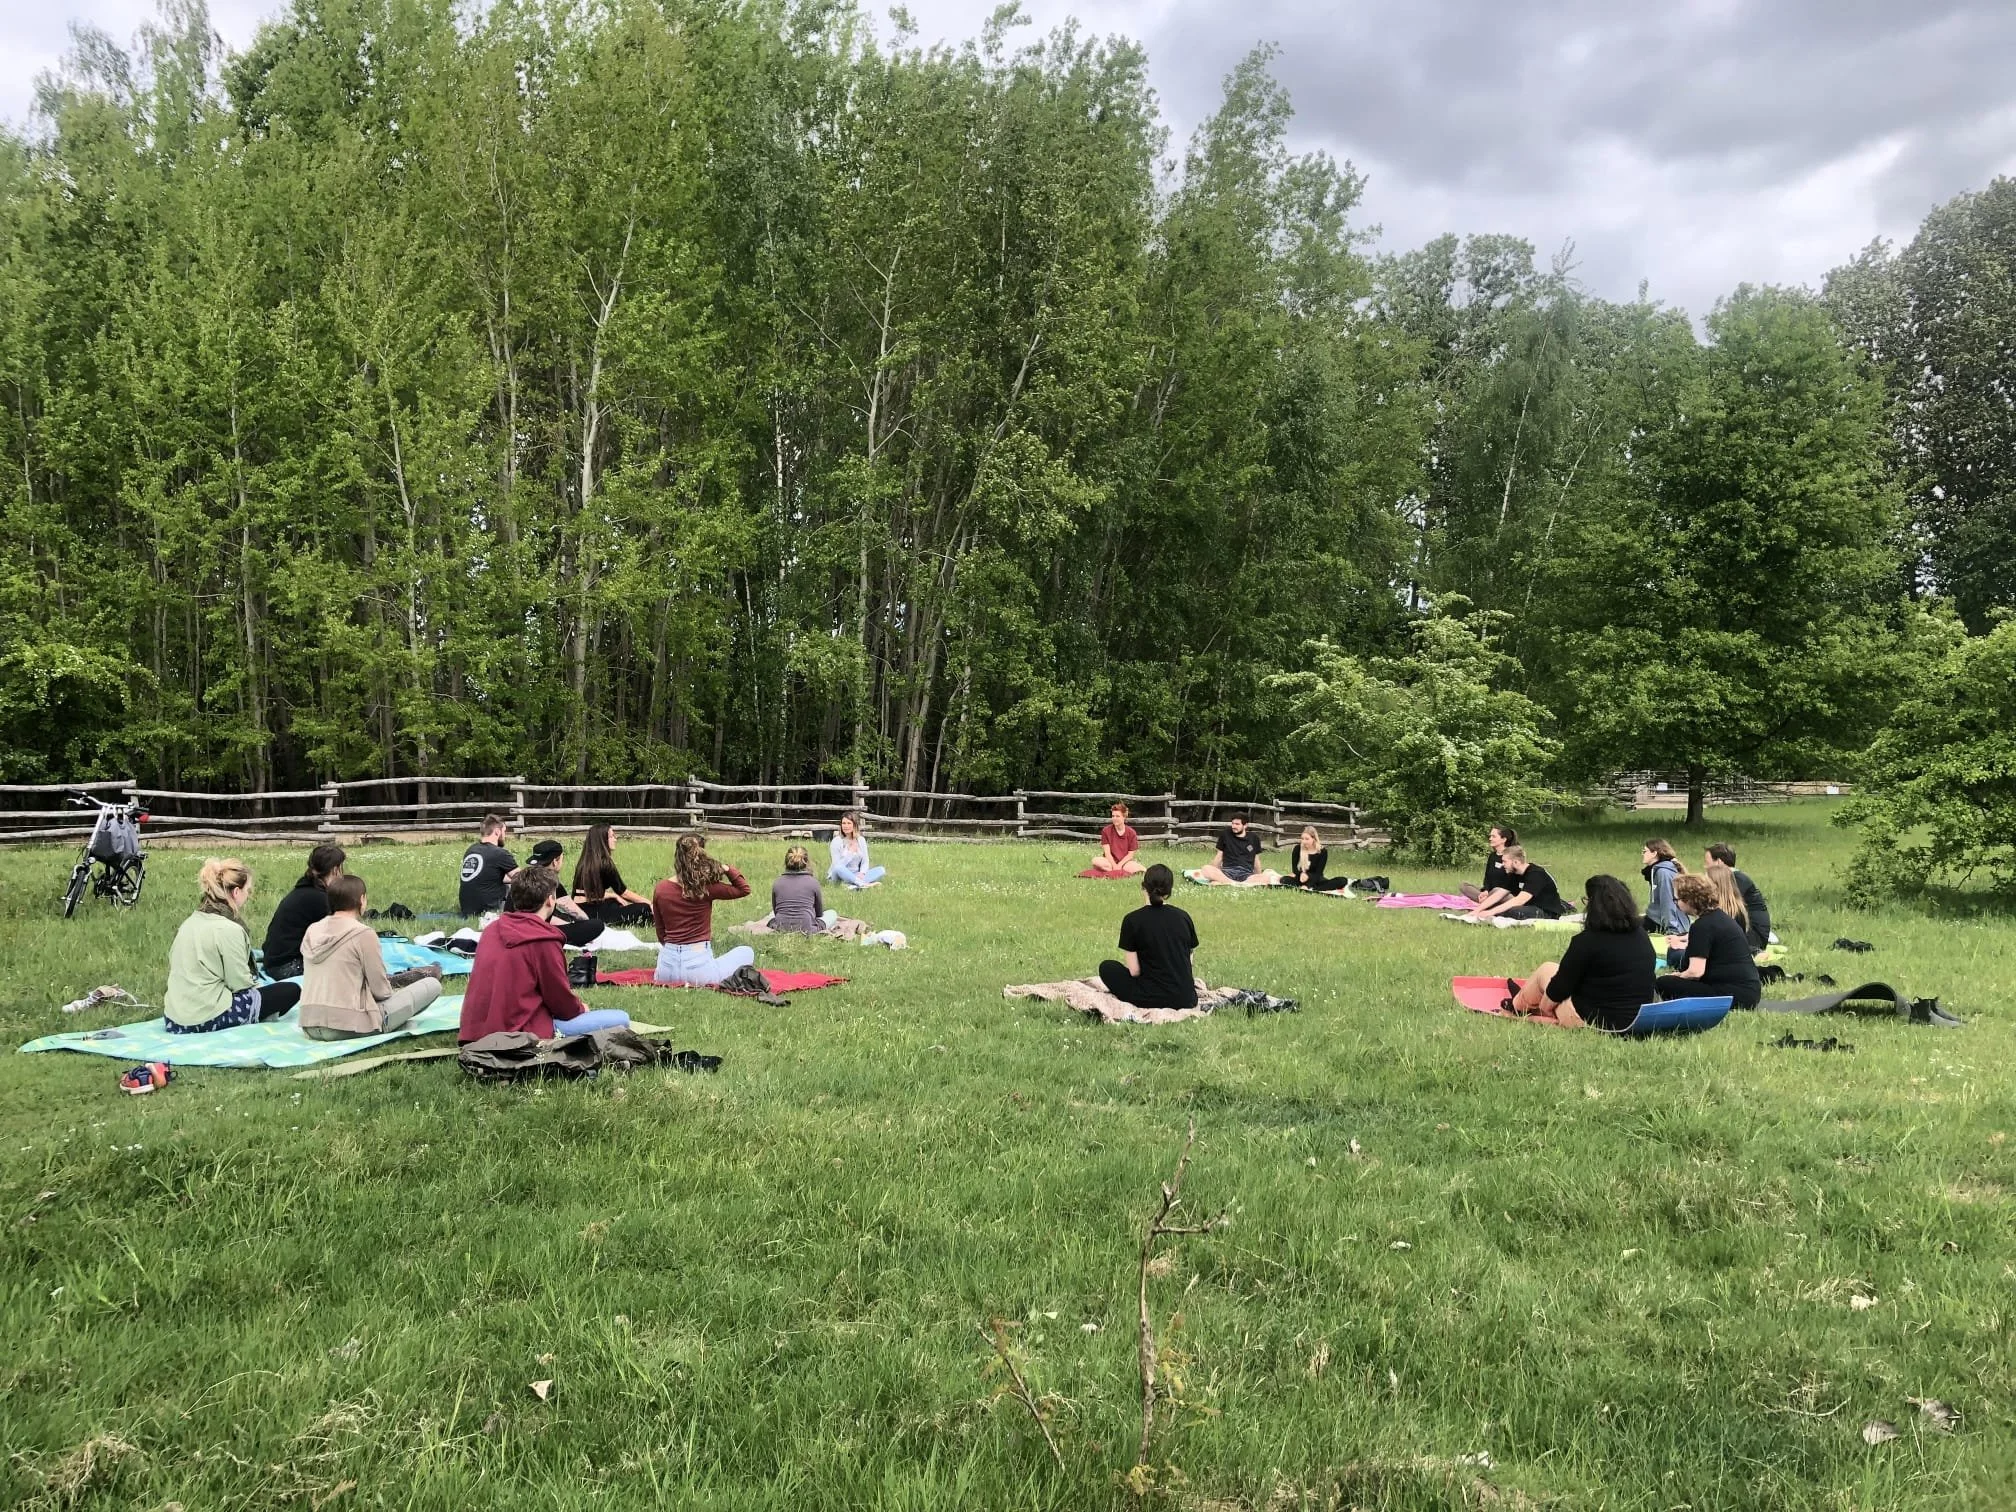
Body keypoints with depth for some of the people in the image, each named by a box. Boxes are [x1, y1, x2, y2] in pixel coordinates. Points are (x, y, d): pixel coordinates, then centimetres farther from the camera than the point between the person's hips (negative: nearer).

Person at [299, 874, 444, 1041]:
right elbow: (380, 990, -8)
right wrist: (391, 992, 15)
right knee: (433, 985, 3)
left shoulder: (312, 931, 7)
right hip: (350, 1027, -8)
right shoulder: (363, 933, -12)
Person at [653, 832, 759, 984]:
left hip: (667, 969, 6)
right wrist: (726, 869, -5)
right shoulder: (706, 888, -12)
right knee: (747, 953, 19)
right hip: (698, 966, -6)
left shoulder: (660, 890, -1)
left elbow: (661, 933, 9)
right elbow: (744, 889, 1)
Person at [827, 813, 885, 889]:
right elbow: (837, 866, -13)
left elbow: (865, 862, 3)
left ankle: (854, 884, -40)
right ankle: (864, 884, -47)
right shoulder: (837, 841, -5)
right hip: (840, 877, -4)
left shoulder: (861, 840, 8)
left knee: (881, 870, -17)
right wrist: (850, 853, -21)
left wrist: (862, 873, -17)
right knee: (838, 868, -38)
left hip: (855, 876, 4)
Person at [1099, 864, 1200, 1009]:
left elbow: (1134, 971, -9)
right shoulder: (1183, 917, 2)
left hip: (1151, 999, -5)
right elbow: (1188, 961, 9)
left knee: (1107, 967, 17)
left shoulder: (1132, 920, -10)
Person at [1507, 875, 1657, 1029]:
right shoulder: (1642, 935, -1)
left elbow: (1560, 987, -12)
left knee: (1546, 969, 16)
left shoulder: (1587, 941, -20)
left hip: (1593, 1020, -6)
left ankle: (1518, 1007, 42)